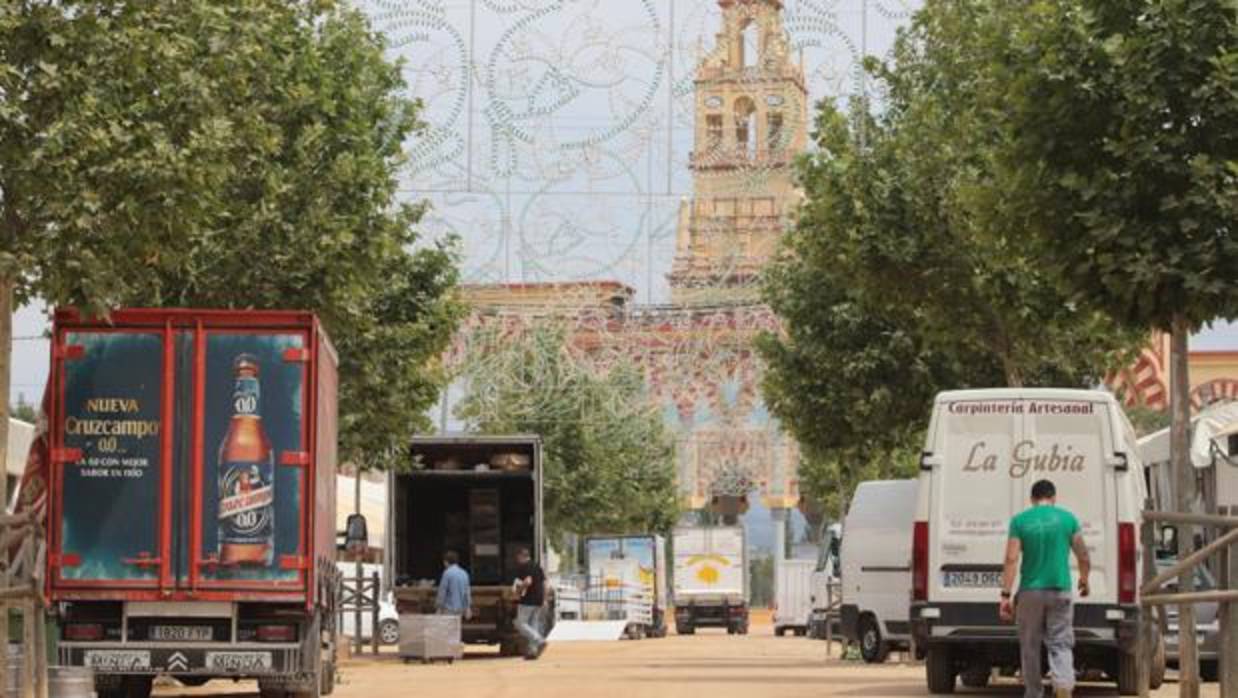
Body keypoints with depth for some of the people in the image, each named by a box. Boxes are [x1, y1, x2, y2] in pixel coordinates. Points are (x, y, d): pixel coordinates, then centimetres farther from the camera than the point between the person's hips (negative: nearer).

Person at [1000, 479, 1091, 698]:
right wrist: (1084, 579, 27)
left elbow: (1011, 559, -8)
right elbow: (1083, 557, 8)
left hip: (1030, 592, 0)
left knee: (1030, 647, 12)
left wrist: (1005, 595, -8)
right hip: (1060, 591, 0)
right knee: (1061, 645, 1)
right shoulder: (1067, 518, 3)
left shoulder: (1020, 521, 0)